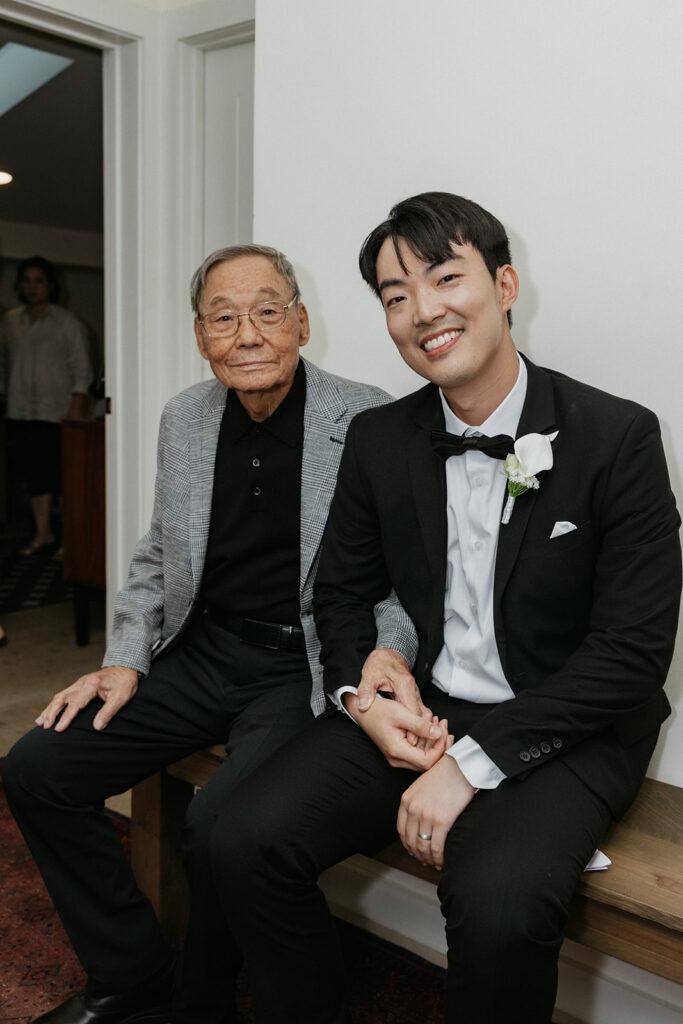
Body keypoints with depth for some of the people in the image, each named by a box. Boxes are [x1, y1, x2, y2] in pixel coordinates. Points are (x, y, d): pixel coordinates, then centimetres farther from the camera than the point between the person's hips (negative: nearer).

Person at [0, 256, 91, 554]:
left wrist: (76, 408, -12)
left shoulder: (67, 322, -1)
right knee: (34, 473, 7)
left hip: (57, 414, -4)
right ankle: (43, 532, 18)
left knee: (63, 475, -4)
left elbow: (81, 369, -4)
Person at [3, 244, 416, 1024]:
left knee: (218, 826, -27)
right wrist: (126, 659, 4)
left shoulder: (370, 422, -10)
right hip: (201, 652, 6)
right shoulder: (183, 418, 8)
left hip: (301, 667, -5)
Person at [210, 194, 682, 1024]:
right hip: (416, 708, 4)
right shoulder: (379, 439, 3)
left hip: (565, 729, -3)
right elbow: (341, 592, 13)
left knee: (498, 902, -32)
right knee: (247, 838, -15)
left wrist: (475, 761, -18)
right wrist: (361, 695, -8)